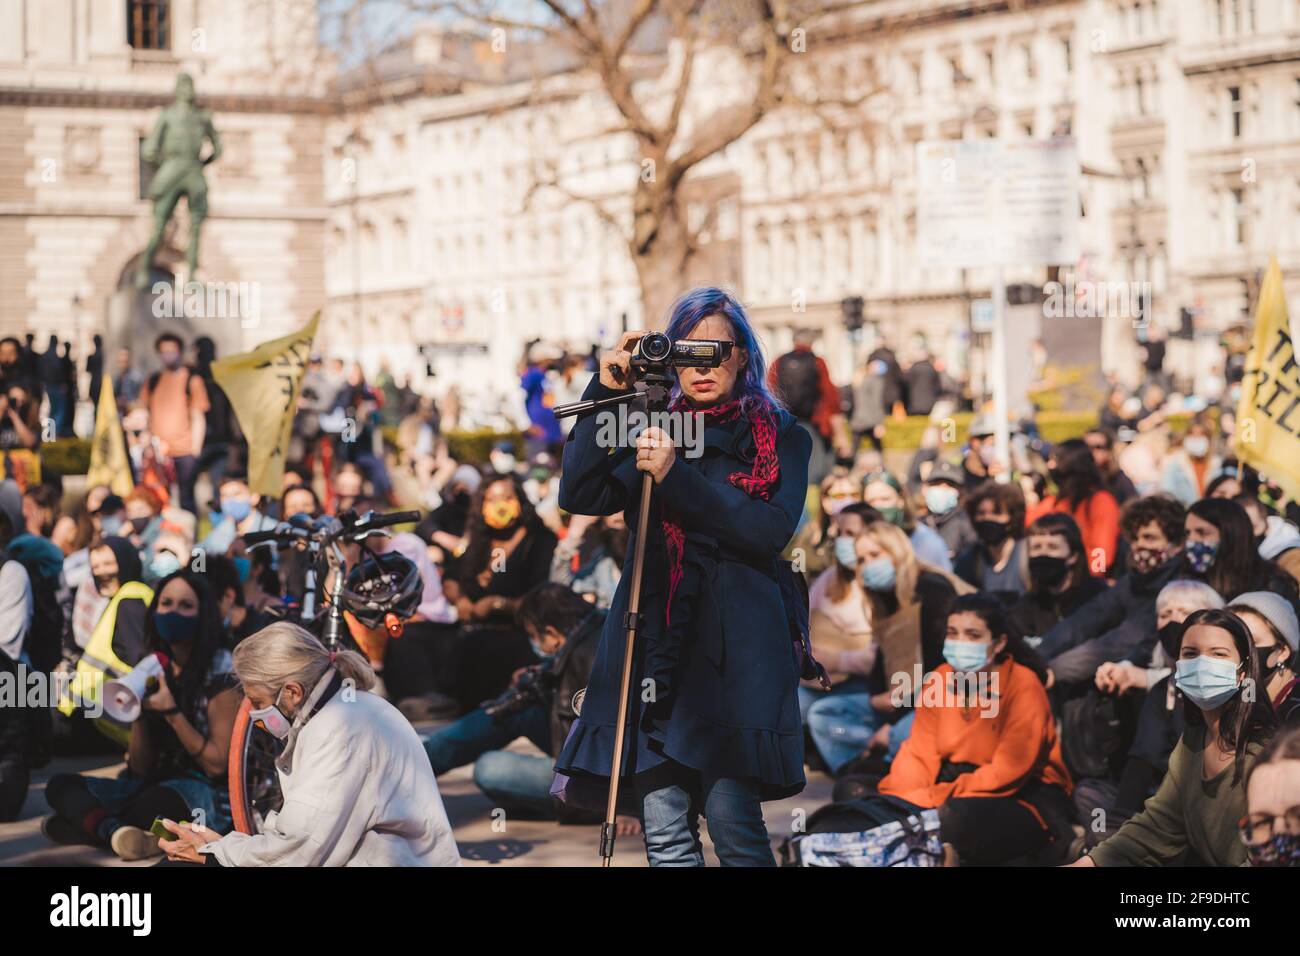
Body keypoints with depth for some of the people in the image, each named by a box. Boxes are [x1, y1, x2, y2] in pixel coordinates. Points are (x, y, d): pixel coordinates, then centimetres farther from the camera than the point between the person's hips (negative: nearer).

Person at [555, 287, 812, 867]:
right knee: (665, 832, -1)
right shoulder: (654, 431, 18)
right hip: (654, 639, 3)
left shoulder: (782, 437, 9)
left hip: (734, 641, -3)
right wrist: (604, 394, -2)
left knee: (731, 821, -13)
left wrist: (678, 478, -12)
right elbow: (578, 496, 4)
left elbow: (771, 530, -7)